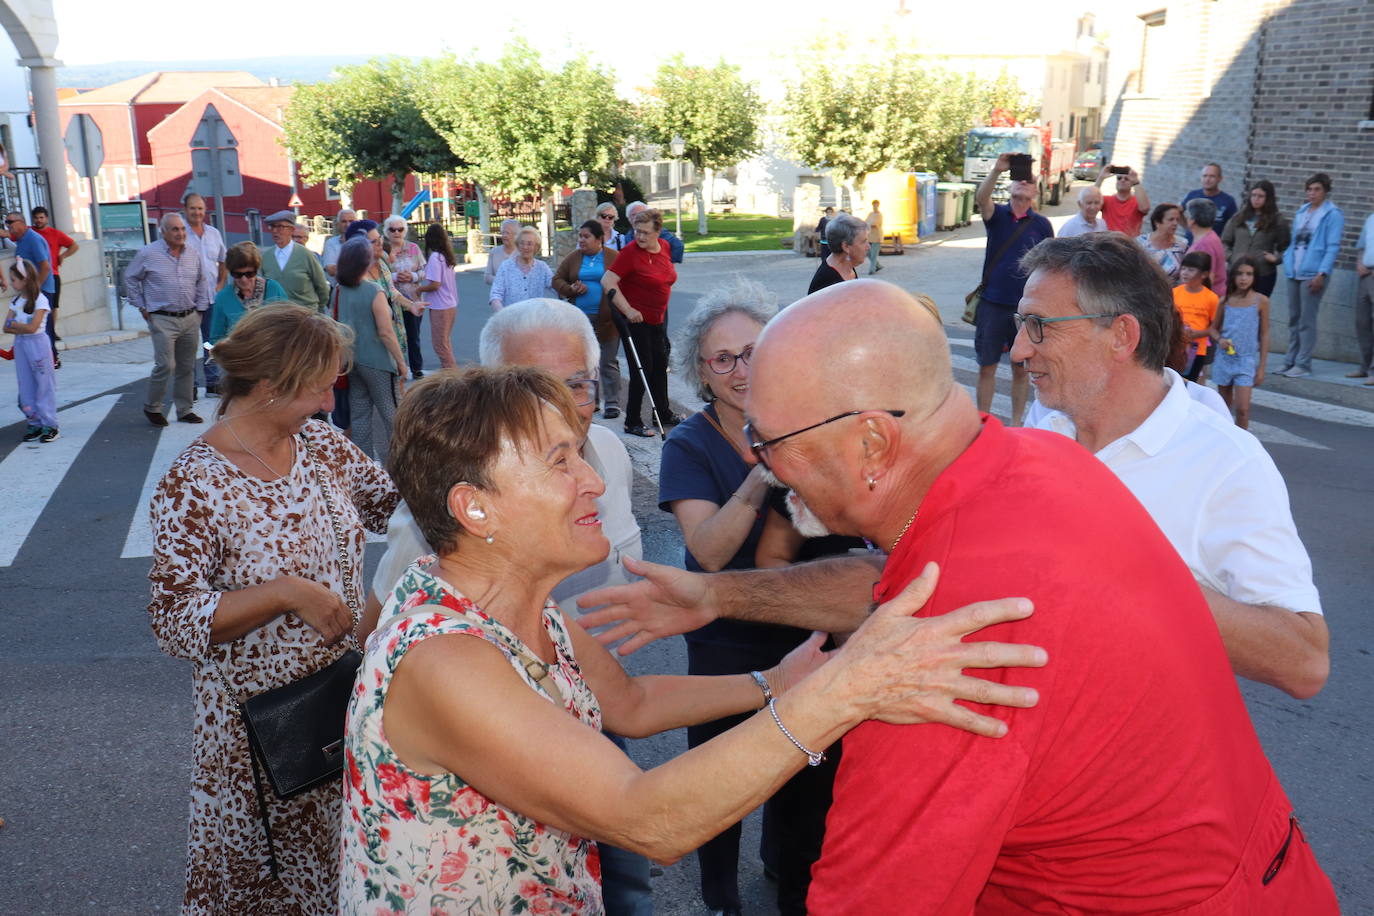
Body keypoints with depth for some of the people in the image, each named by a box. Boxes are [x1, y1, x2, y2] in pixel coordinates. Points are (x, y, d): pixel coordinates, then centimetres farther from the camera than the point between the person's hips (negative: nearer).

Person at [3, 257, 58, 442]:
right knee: (26, 386, 8)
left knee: (44, 385, -1)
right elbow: (6, 328, 2)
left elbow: (32, 327, -20)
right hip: (20, 345, 7)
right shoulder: (16, 300, 9)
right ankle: (35, 424, 14)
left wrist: (13, 323, -8)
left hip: (38, 344, -7)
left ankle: (49, 425, 4)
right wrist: (23, 327, -14)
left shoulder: (40, 300, -11)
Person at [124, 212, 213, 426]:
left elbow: (202, 282, 21)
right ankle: (152, 407, 6)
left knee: (187, 367, 8)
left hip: (190, 319, 5)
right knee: (165, 365, -11)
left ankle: (185, 410, 18)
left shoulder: (192, 255, 9)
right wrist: (141, 307, 2)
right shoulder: (148, 254, -4)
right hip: (163, 320, -5)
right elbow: (130, 278, 5)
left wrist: (200, 308, 13)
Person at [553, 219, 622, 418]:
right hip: (579, 318, 4)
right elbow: (557, 280, 11)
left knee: (609, 362, 1)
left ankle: (612, 403, 8)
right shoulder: (573, 257, 8)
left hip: (607, 318, -4)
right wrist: (571, 289, -9)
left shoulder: (613, 258, -1)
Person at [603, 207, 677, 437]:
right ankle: (632, 422, 4)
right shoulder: (630, 252, -17)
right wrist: (628, 310, -24)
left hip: (657, 319, 8)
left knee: (660, 366, 16)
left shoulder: (664, 247, 4)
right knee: (642, 369, -6)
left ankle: (664, 414, 31)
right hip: (636, 319, -8)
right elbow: (607, 281, -21)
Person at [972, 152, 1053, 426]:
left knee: (1021, 368, 8)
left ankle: (1017, 422, 20)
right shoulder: (997, 215, 1)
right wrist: (996, 169, -36)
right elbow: (981, 198, -21)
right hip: (992, 304, 0)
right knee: (987, 366, 6)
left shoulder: (1042, 224, 2)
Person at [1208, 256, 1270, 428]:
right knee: (1225, 407, 14)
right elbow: (1213, 327, 13)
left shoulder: (1261, 301, -3)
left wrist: (1261, 367, -1)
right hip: (1224, 357, 3)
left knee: (1242, 409, -12)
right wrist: (1220, 339, -11)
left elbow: (1264, 334, 0)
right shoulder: (1225, 300, 2)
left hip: (1246, 359, -3)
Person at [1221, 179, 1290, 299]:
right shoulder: (1239, 217, 11)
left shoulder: (1277, 220, 4)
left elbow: (1285, 247, 6)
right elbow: (1225, 242, 15)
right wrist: (1229, 256, -2)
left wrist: (1277, 258, -12)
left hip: (1263, 274, -2)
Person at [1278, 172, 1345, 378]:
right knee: (1293, 319, 11)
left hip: (1313, 274, -7)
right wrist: (1287, 261, 8)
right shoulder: (1301, 211, 16)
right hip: (1294, 272, 7)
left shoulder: (1333, 214, -4)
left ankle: (1303, 364, -2)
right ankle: (1290, 360, 17)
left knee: (1306, 321, -5)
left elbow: (1333, 247, -9)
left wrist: (1322, 274, -16)